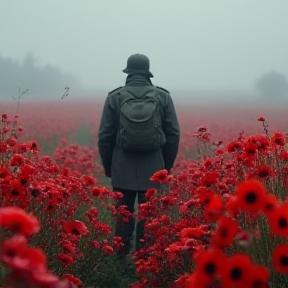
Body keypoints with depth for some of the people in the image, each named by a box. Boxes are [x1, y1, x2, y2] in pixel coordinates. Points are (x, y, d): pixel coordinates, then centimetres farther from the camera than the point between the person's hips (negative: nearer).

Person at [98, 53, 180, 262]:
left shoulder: (115, 97, 0)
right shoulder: (163, 96, 1)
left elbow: (105, 136, 1)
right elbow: (173, 134, 3)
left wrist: (108, 166, 12)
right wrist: (167, 166, 13)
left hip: (123, 167, 0)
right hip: (153, 168, 0)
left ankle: (122, 260, 10)